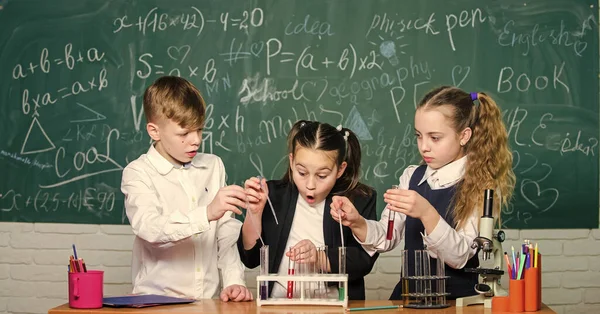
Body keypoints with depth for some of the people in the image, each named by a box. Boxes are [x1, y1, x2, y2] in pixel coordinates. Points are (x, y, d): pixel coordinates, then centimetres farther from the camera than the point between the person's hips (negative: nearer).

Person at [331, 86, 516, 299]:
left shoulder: (483, 187, -6)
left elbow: (459, 257, -13)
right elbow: (386, 238, 8)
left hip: (458, 297, -3)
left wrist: (427, 214, -27)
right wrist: (357, 223, -11)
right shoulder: (412, 176, 9)